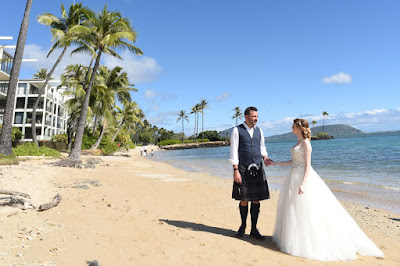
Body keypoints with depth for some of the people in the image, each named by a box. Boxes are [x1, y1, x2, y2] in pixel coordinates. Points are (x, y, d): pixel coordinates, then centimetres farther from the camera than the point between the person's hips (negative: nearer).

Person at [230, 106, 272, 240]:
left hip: (258, 169, 4)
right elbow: (234, 151, -7)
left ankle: (254, 229, 19)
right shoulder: (237, 130, -3)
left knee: (256, 200, 5)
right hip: (243, 169, -4)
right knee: (243, 200, 4)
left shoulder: (259, 130, 11)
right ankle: (243, 226, 26)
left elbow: (262, 148, 17)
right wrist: (236, 171, -13)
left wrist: (265, 157, -6)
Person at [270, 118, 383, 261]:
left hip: (303, 176, -9)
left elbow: (308, 165, -17)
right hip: (294, 176, 9)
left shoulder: (306, 143, -12)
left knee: (305, 210, -4)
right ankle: (297, 238, 24)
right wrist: (276, 163, 19)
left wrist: (303, 184, -24)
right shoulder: (298, 142, 14)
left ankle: (310, 242, 7)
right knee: (293, 209, 13)